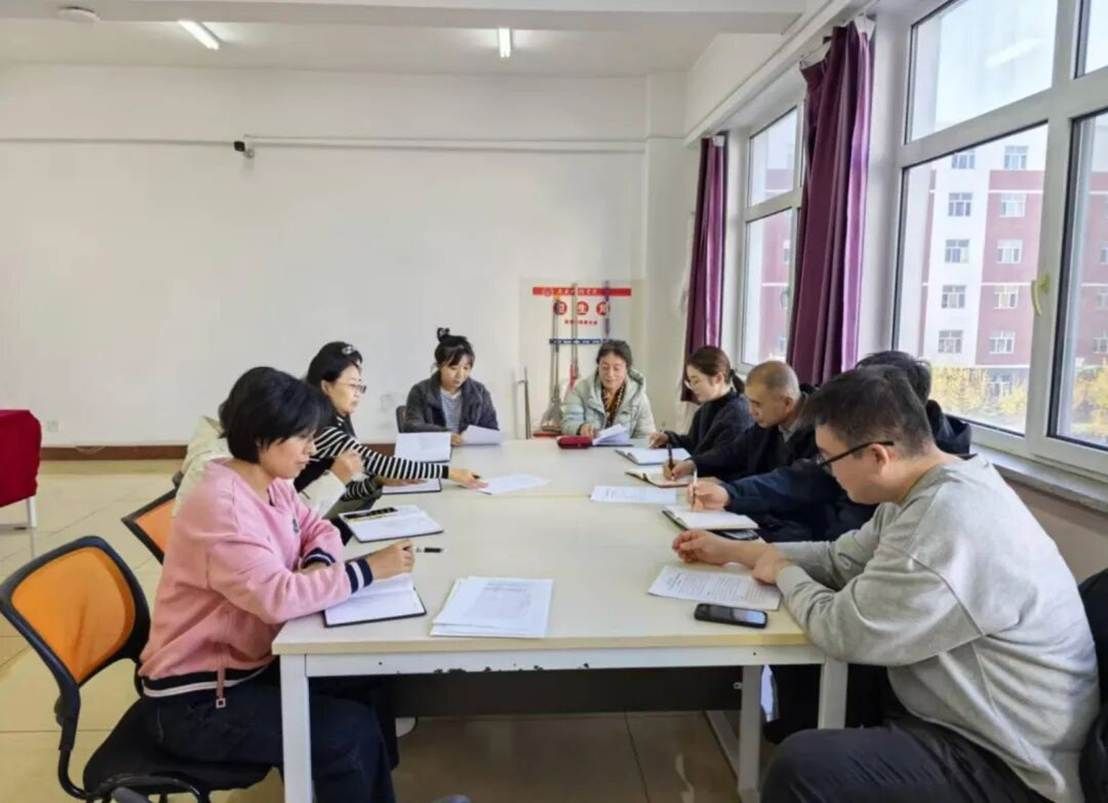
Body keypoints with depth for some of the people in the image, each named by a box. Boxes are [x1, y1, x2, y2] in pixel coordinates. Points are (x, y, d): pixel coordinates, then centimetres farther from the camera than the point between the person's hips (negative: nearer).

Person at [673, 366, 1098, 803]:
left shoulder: (951, 523, -31)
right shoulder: (927, 491, 2)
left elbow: (844, 631, -26)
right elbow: (841, 559, 13)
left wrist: (784, 573, -6)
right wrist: (732, 550, 13)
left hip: (1006, 766, -10)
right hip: (947, 709, 10)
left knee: (801, 764, -24)